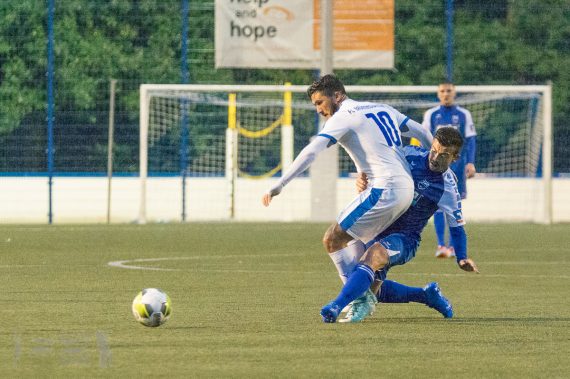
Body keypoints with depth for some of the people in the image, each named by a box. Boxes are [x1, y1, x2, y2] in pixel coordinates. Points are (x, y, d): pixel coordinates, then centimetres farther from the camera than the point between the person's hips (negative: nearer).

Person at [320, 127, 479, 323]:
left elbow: (457, 226, 2)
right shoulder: (410, 154, -1)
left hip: (406, 238, -6)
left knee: (374, 254, -37)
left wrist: (462, 258, -10)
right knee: (371, 289, 2)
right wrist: (363, 179, -8)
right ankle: (427, 294, 24)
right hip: (378, 226, 6)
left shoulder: (448, 188, -10)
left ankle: (336, 307, -52)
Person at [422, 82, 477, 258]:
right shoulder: (431, 114, 7)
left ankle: (453, 246, 7)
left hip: (457, 164, 0)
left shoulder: (463, 114, 6)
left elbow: (470, 140, 5)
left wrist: (470, 163, -5)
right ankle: (441, 245, -11)